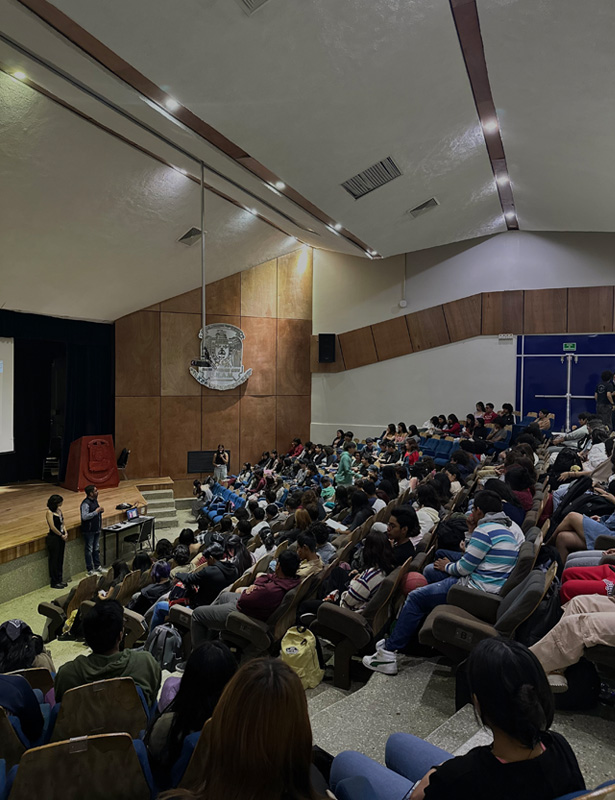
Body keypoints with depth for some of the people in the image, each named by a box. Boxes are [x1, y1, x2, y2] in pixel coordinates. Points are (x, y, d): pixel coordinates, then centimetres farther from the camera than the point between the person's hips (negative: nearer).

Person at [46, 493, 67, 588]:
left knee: (60, 559, 13)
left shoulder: (59, 511, 9)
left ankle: (59, 580, 24)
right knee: (54, 560, 2)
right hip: (53, 538, -8)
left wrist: (65, 533, -1)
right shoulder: (50, 512, -14)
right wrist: (61, 535, -9)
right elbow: (53, 527, -18)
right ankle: (54, 582, 11)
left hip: (61, 538, 8)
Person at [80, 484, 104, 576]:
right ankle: (90, 570, 11)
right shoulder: (86, 503, -20)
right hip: (88, 530, -9)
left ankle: (97, 567, 27)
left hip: (96, 529, 9)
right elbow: (84, 516, -28)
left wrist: (100, 511, 3)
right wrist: (96, 511, -25)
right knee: (89, 550, 2)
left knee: (96, 549, 17)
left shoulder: (95, 500, 9)